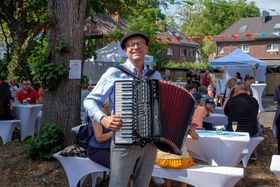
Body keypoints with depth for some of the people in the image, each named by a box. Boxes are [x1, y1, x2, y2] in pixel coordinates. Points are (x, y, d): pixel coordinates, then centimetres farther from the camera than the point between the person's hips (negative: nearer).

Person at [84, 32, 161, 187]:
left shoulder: (155, 76, 9)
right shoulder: (114, 73, -5)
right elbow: (90, 101, -4)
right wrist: (103, 118, -21)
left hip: (150, 143, 4)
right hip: (123, 143, -4)